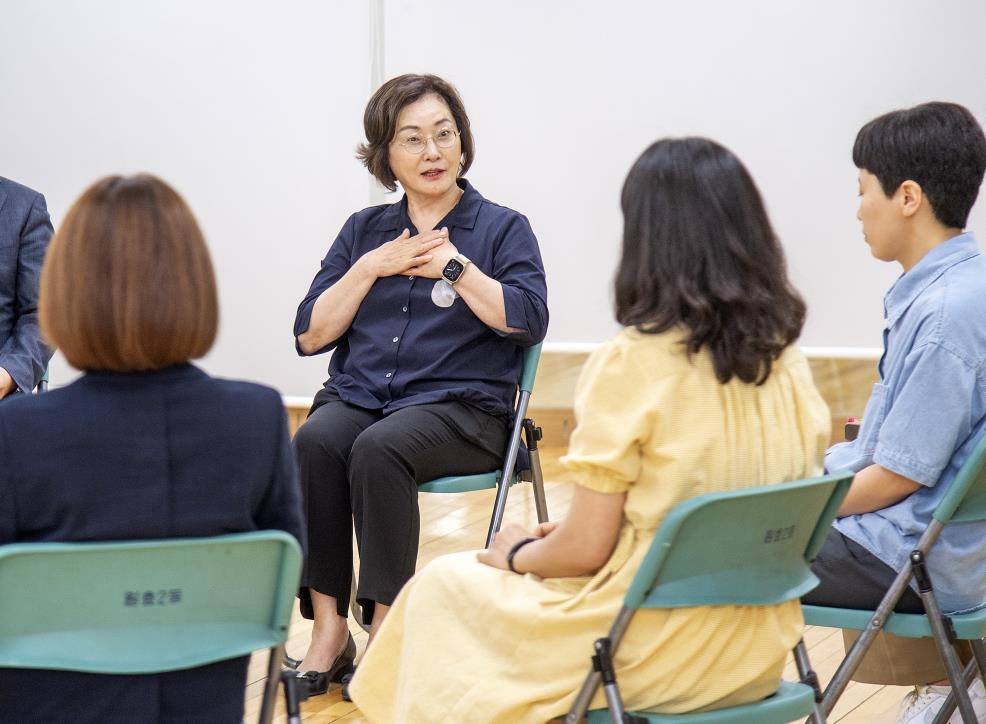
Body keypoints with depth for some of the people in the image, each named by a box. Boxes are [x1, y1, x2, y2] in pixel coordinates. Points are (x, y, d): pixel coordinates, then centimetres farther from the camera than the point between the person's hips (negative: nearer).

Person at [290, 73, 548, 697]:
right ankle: (328, 628, -27)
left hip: (459, 406, -3)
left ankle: (385, 628, -28)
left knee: (378, 450, -35)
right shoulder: (364, 230, 17)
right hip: (356, 395, 3)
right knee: (314, 443, -31)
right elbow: (310, 335, 9)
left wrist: (453, 264, -12)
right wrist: (372, 267, -1)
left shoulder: (503, 229, 7)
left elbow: (528, 321, -9)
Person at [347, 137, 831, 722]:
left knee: (442, 587, 18)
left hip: (656, 654, -6)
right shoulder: (787, 360, -1)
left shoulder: (632, 363, -19)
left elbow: (585, 548, -17)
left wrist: (517, 553, 7)